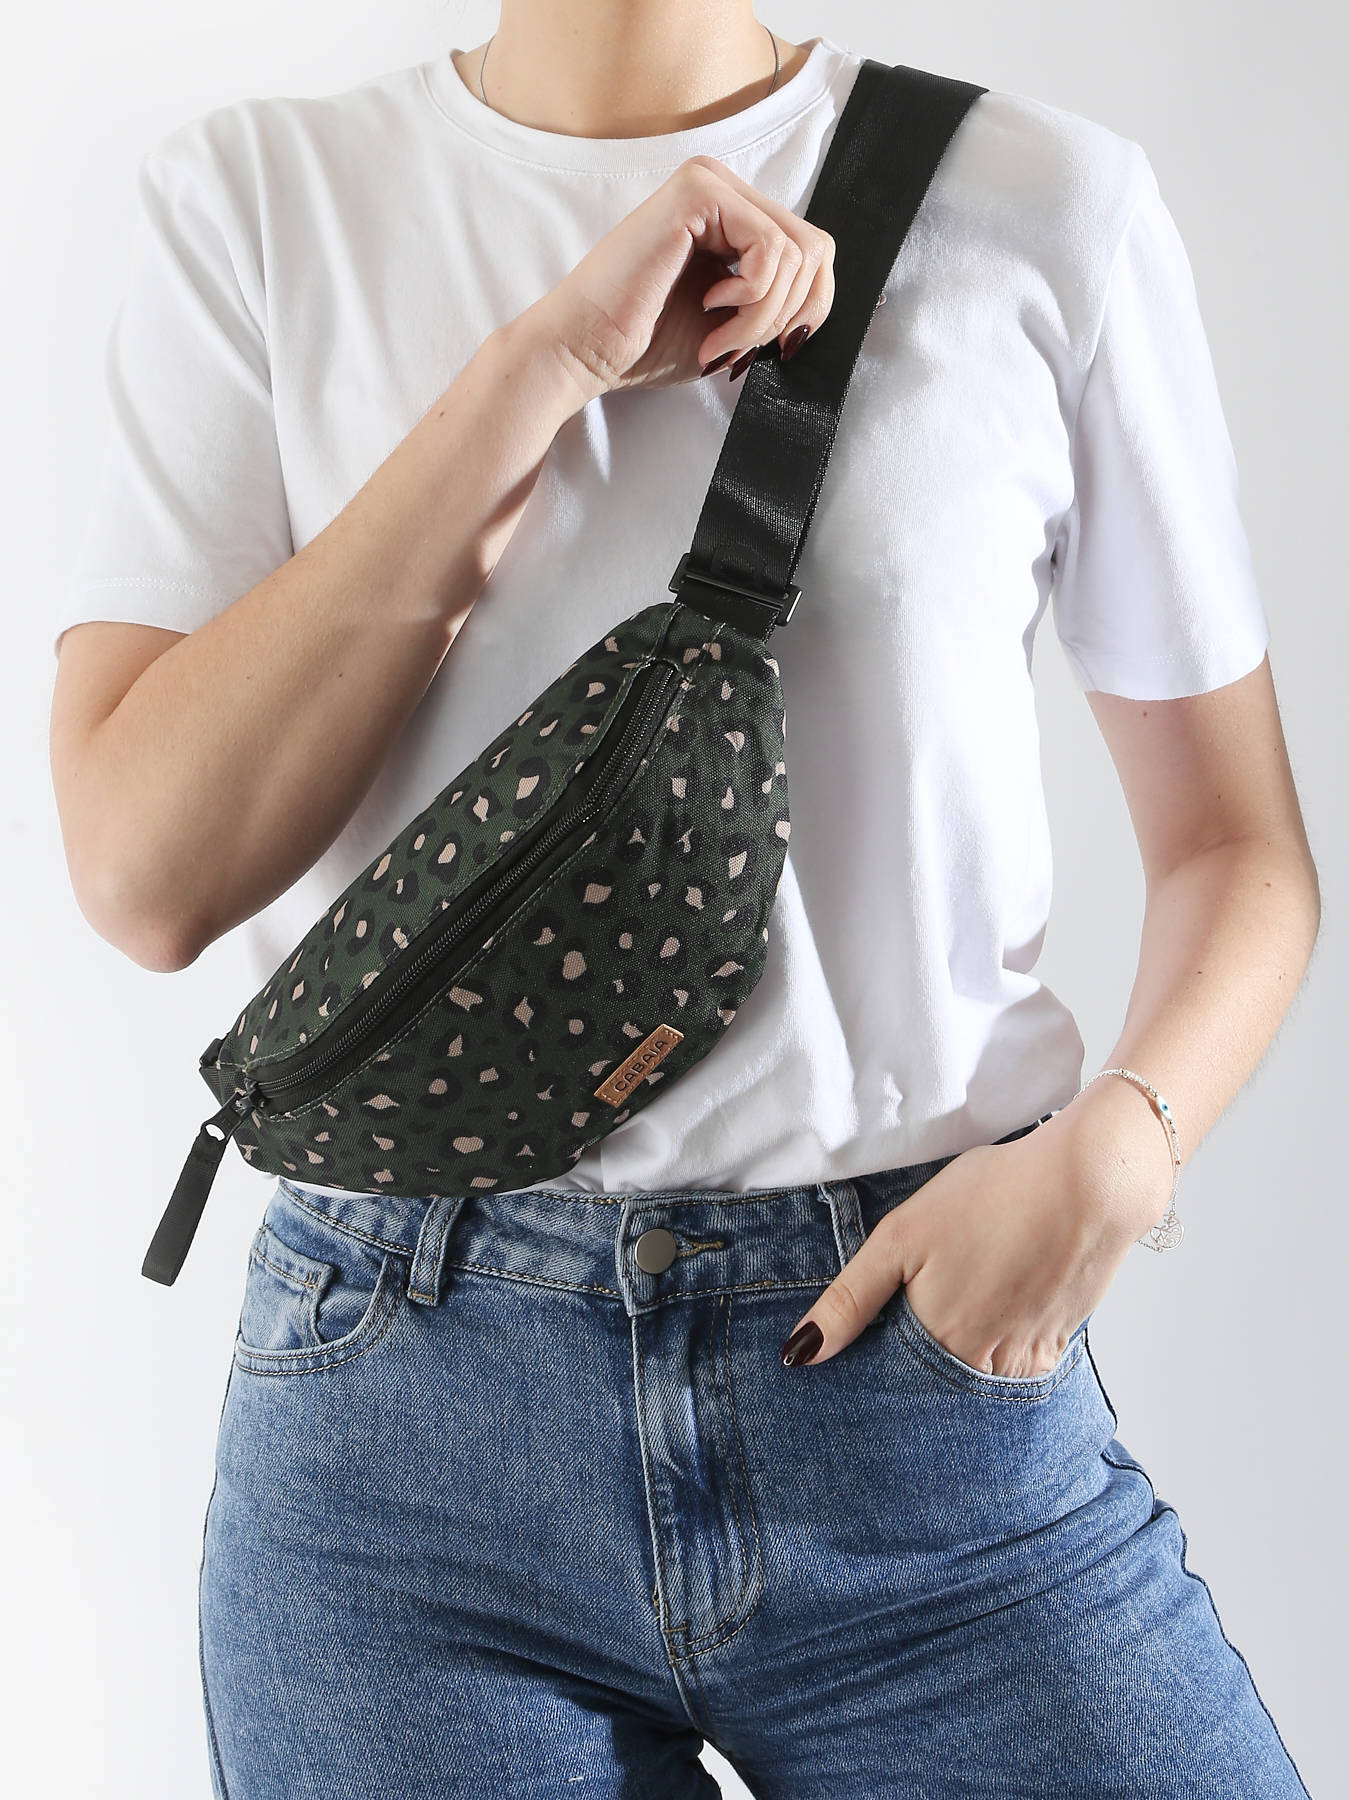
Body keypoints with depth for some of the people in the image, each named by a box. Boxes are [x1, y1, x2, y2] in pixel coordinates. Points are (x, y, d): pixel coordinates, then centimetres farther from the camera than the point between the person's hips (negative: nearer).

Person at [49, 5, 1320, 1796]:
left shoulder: (1056, 205, 0)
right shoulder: (253, 199, 2)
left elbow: (1238, 843, 7)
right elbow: (148, 870, -9)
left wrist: (1113, 1145, -13)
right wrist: (546, 358, -13)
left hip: (925, 1340, 1)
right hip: (401, 1403, 0)